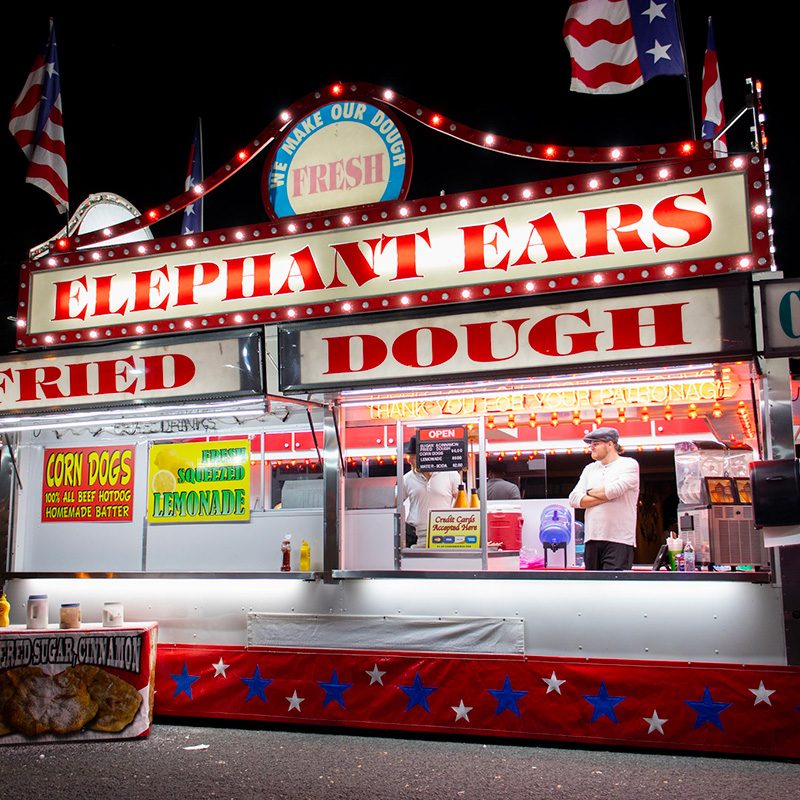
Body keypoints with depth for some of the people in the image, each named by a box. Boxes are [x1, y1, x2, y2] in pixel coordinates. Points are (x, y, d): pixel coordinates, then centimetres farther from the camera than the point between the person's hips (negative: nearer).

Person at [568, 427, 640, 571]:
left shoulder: (629, 465, 2)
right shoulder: (589, 469, 17)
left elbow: (614, 490, -17)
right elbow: (574, 499, 5)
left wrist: (590, 492, 2)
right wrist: (605, 496, -7)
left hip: (618, 540, -6)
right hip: (592, 538, 6)